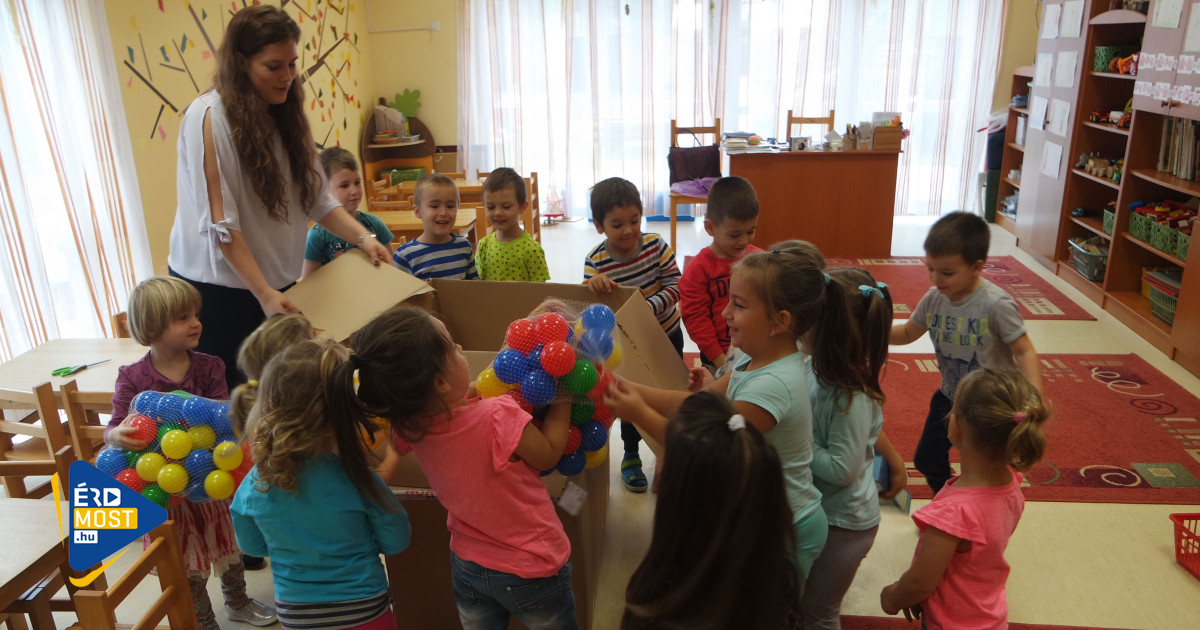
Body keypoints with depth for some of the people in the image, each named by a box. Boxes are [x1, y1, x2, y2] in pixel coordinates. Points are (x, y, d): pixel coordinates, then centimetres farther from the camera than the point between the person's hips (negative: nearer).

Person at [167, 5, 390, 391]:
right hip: (218, 289, -6)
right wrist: (263, 293, -21)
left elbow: (316, 197, 6)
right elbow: (219, 223, -18)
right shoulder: (209, 117, -14)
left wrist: (363, 238, -8)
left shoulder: (284, 115, 7)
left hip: (276, 284, 6)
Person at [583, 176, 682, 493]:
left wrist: (648, 307, -34)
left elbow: (674, 286, -18)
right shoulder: (596, 261, -19)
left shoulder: (655, 245, -16)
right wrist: (593, 285, -42)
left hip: (666, 333, 2)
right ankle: (630, 456, 35)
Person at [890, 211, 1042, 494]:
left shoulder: (996, 304, -27)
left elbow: (1024, 352, -22)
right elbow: (907, 333, 6)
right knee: (927, 460, 17)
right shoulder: (933, 299, -10)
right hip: (949, 397, 6)